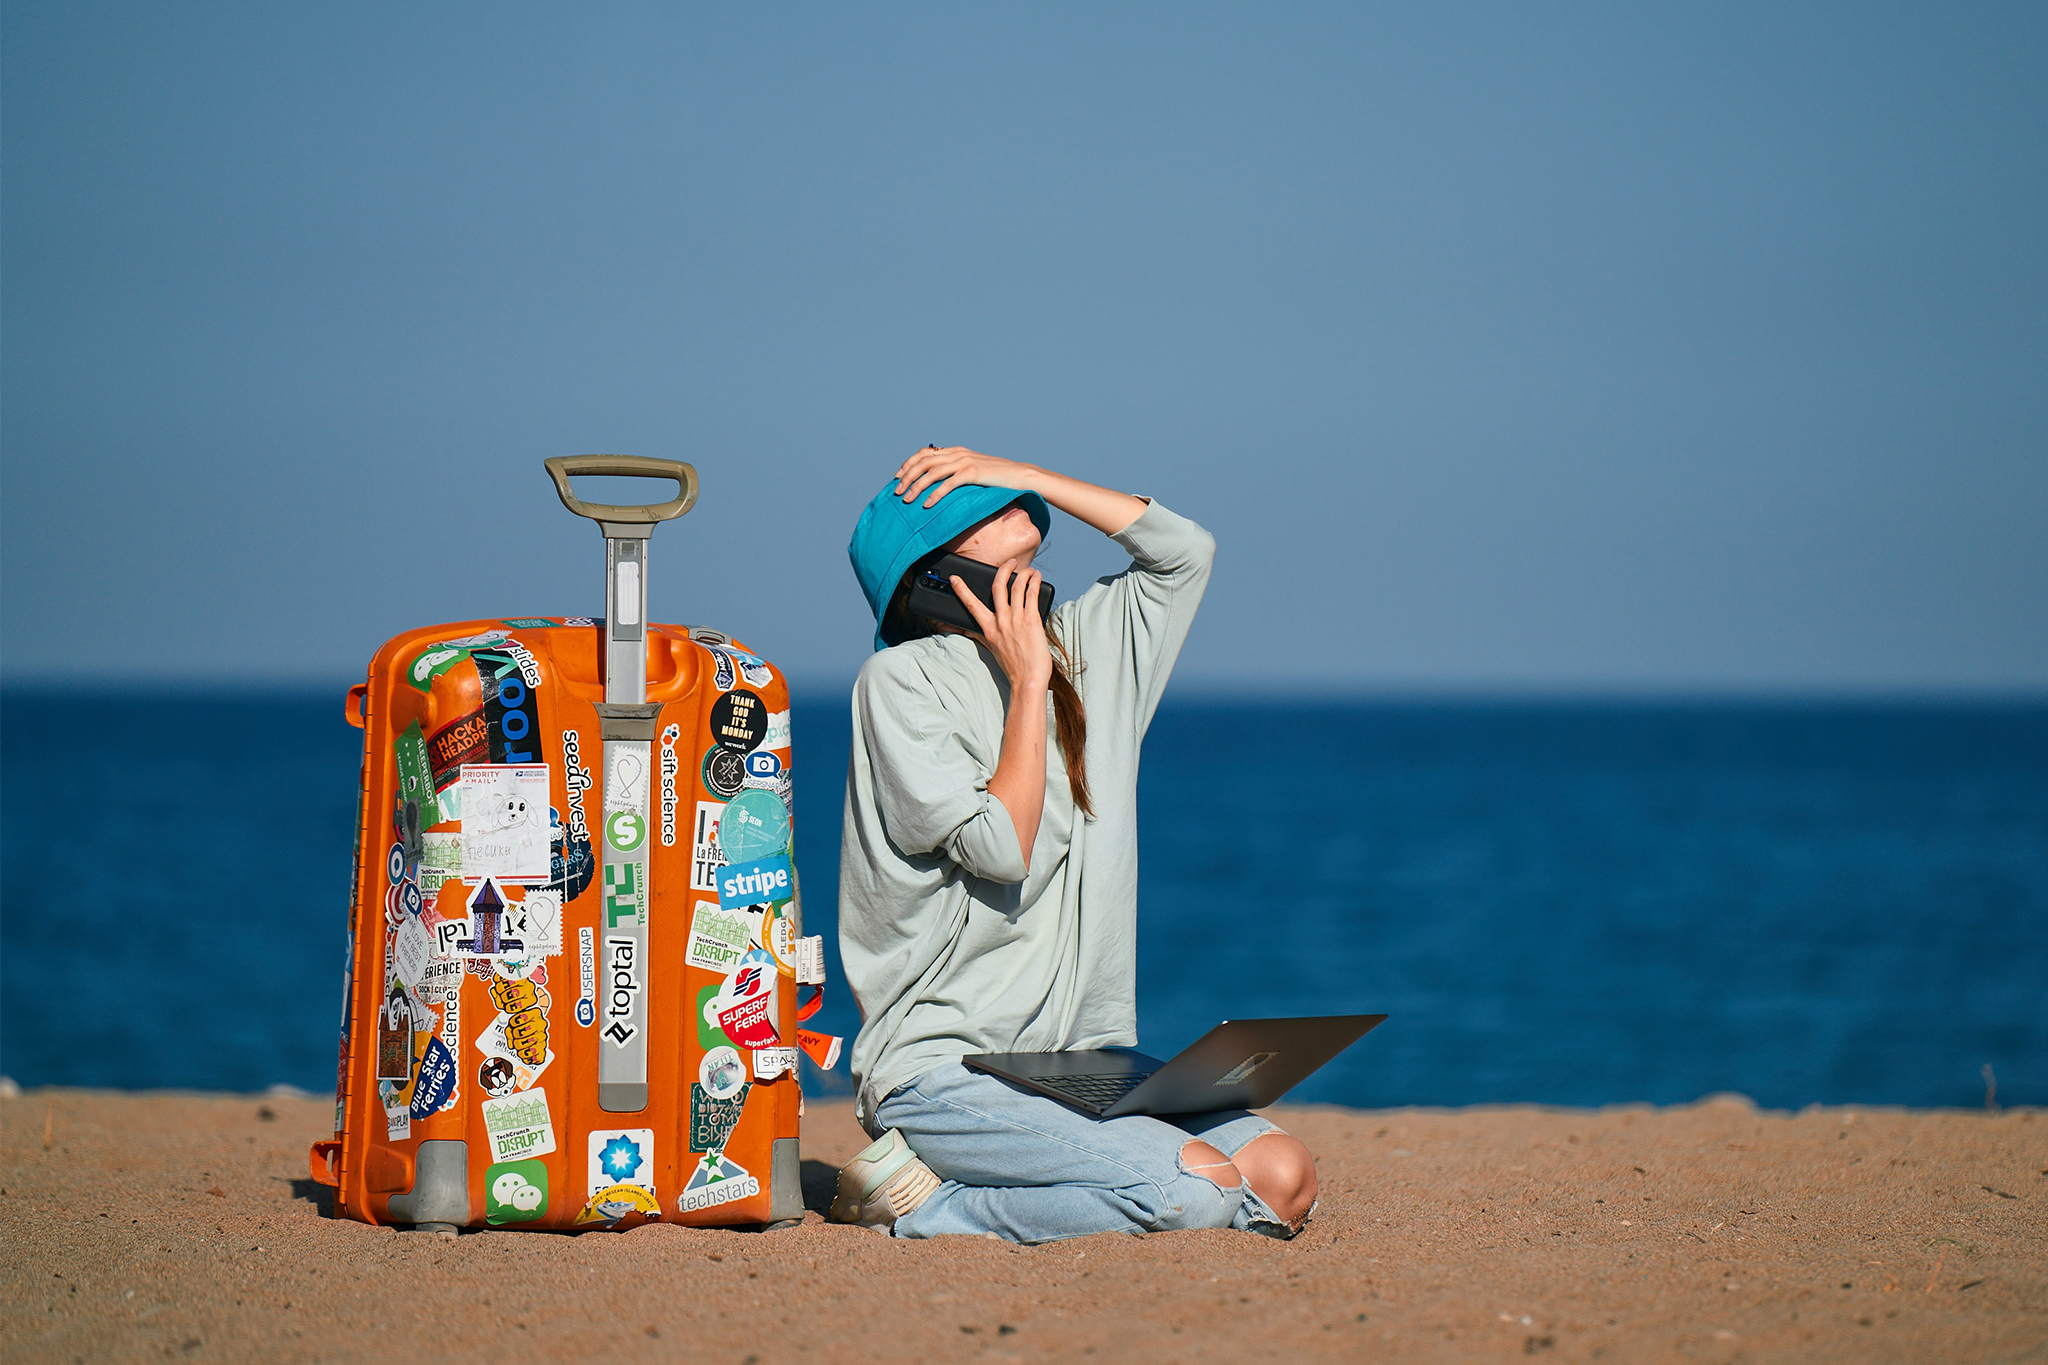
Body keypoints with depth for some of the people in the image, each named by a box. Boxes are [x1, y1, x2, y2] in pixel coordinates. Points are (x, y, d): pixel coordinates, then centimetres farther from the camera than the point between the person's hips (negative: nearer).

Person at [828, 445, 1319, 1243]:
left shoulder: (1077, 647, 15)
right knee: (1193, 1192, -26)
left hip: (1084, 1060, 8)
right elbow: (1000, 848, -15)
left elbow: (1182, 550, 19)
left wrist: (1020, 475, 11)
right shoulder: (899, 679, -5)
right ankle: (920, 1202, -7)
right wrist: (1029, 681, -8)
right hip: (943, 1068, -7)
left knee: (1283, 1180, -13)